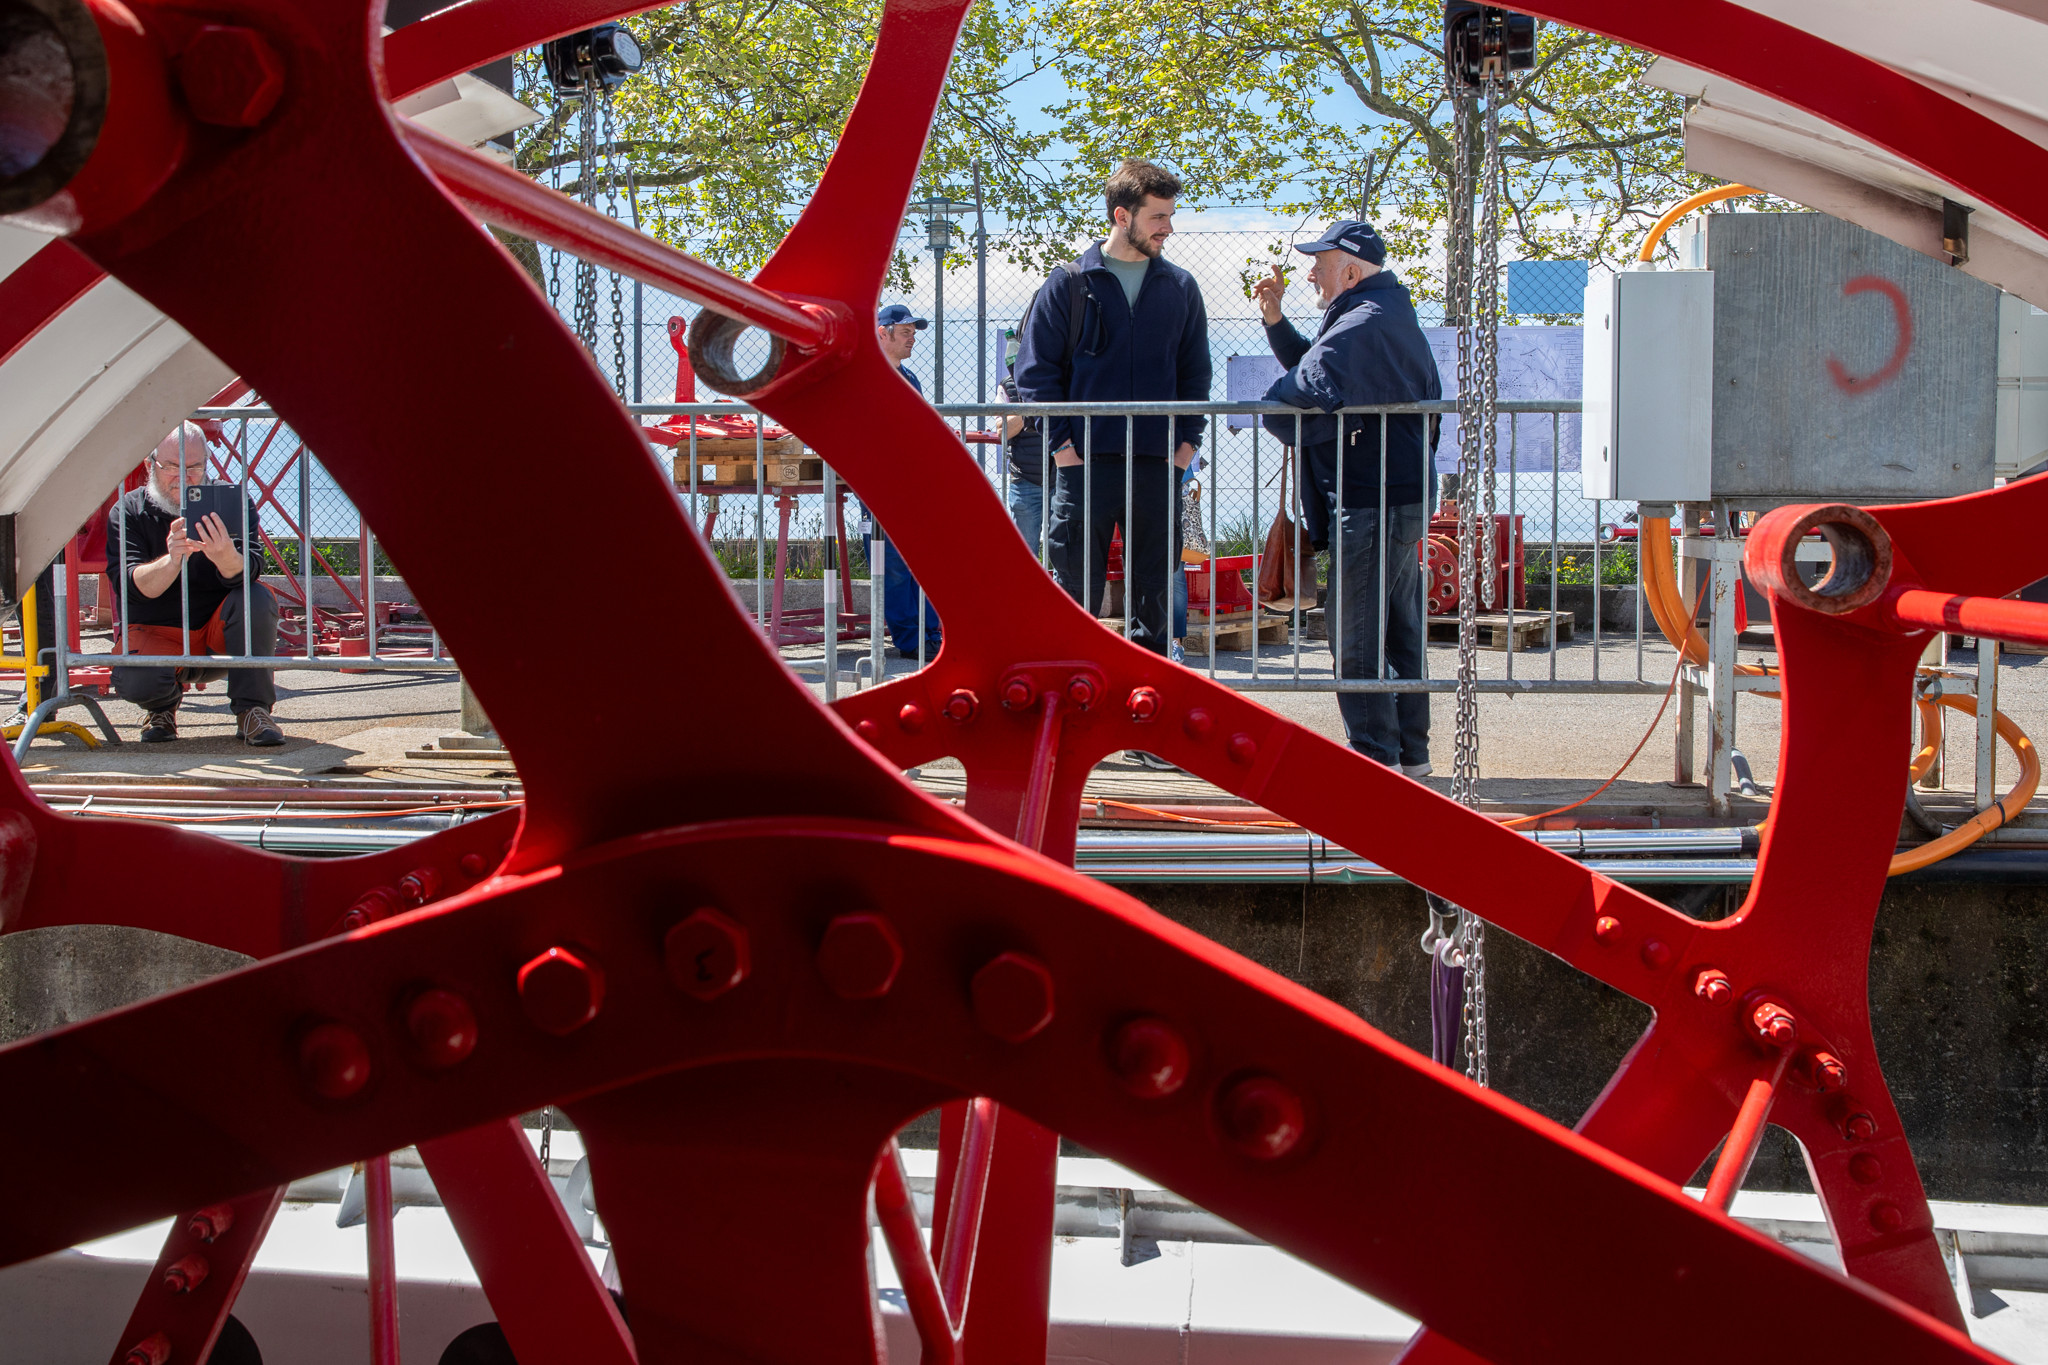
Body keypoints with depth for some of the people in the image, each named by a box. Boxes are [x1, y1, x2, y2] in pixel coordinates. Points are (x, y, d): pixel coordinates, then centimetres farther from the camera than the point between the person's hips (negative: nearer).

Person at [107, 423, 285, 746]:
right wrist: (172, 560, -41)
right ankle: (164, 705, 8)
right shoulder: (128, 511, -6)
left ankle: (252, 710, -15)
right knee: (135, 680, -31)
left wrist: (226, 557, -46)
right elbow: (130, 584, -20)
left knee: (258, 601, -30)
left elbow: (244, 577, -21)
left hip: (218, 630, 1)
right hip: (154, 632, -1)